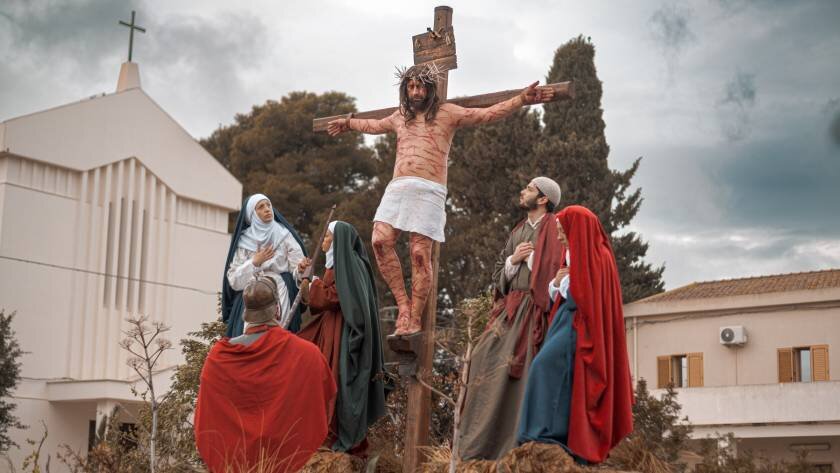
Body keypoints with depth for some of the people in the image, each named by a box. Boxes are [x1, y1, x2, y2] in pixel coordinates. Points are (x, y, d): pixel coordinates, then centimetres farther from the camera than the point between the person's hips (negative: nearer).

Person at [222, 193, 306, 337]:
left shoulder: (285, 235, 4)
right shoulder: (243, 241, 6)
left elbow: (297, 269, -3)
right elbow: (233, 279, 3)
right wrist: (254, 263, -7)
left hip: (281, 300, -1)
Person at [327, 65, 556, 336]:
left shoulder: (447, 114, 11)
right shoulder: (400, 117, 26)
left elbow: (489, 114, 6)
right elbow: (375, 126, 47)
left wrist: (522, 100, -5)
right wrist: (349, 124, 61)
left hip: (429, 190, -4)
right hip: (397, 188, 5)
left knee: (420, 253, -11)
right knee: (380, 241, -16)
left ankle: (415, 318, -7)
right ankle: (403, 303, -9)